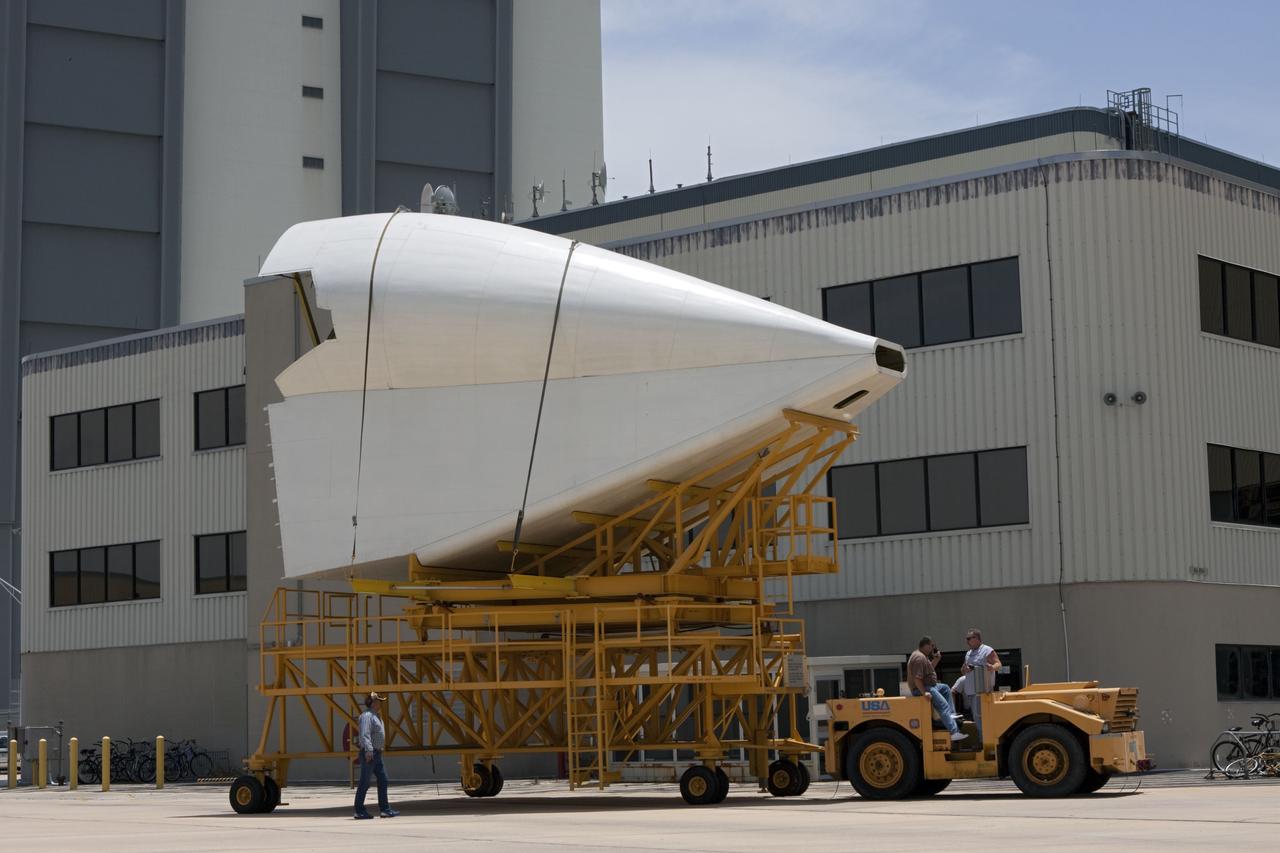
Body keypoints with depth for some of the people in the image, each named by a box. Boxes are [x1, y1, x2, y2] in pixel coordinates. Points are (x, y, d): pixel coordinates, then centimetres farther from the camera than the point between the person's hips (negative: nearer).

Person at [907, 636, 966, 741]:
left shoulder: (924, 656, 14)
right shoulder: (919, 658, -21)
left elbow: (930, 668, 27)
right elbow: (917, 678, -29)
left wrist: (936, 659, 12)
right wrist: (924, 693, -31)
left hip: (929, 685, 11)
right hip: (921, 688, -11)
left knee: (945, 688, 27)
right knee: (943, 706, -19)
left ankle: (952, 714, 21)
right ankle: (954, 732, -27)